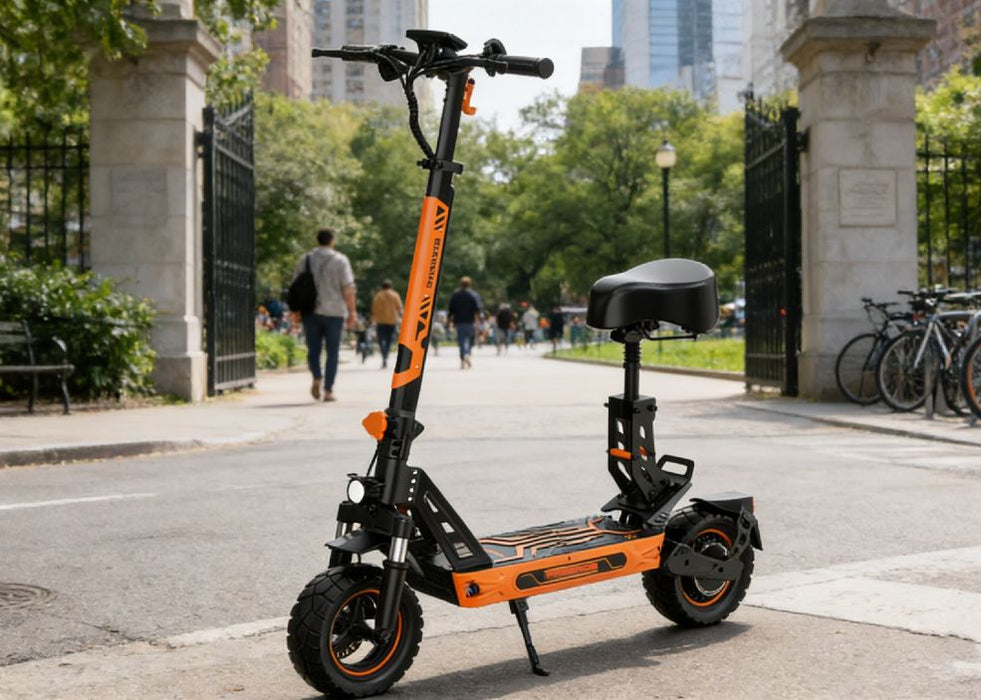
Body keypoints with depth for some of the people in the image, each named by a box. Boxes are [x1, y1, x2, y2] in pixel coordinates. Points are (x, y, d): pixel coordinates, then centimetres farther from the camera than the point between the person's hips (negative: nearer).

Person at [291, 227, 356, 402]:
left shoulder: (304, 260, 8)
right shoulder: (340, 260, -3)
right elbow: (348, 289, -7)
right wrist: (352, 312, -2)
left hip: (310, 312, 2)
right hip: (333, 312, -2)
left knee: (313, 349, 11)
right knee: (332, 352, 4)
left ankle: (317, 377, -12)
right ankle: (328, 390, 1)